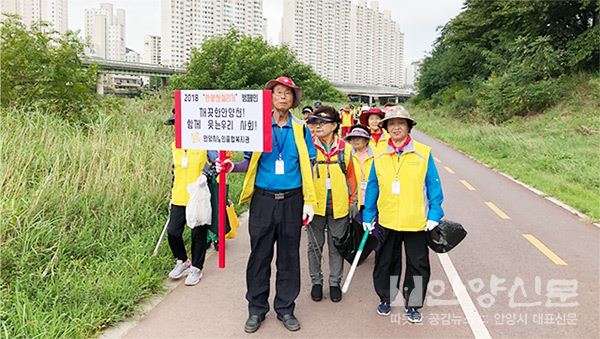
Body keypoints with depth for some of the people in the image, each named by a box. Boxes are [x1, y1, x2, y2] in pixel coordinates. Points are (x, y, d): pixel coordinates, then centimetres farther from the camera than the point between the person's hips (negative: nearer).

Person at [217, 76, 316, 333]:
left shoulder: (300, 129, 5)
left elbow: (307, 167, 6)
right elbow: (250, 162, 4)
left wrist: (308, 202, 0)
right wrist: (231, 167, -16)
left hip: (292, 200, 1)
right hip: (263, 199, 0)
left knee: (289, 256, 9)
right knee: (259, 256, 7)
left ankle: (285, 308, 25)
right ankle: (257, 309, 22)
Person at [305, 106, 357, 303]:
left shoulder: (345, 149, 0)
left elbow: (351, 176, 8)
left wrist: (353, 203, 7)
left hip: (339, 206, 1)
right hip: (314, 205, 0)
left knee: (336, 246, 12)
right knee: (315, 246, 11)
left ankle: (335, 282, 28)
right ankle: (316, 282, 29)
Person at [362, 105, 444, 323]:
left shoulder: (423, 153, -5)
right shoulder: (380, 156, 1)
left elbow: (433, 185, -2)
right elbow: (372, 187, 5)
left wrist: (434, 214, -6)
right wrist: (368, 216, 5)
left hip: (416, 222, -1)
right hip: (387, 221, 2)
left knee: (418, 264, 11)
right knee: (385, 263, 15)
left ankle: (413, 304, 30)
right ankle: (385, 298, 36)